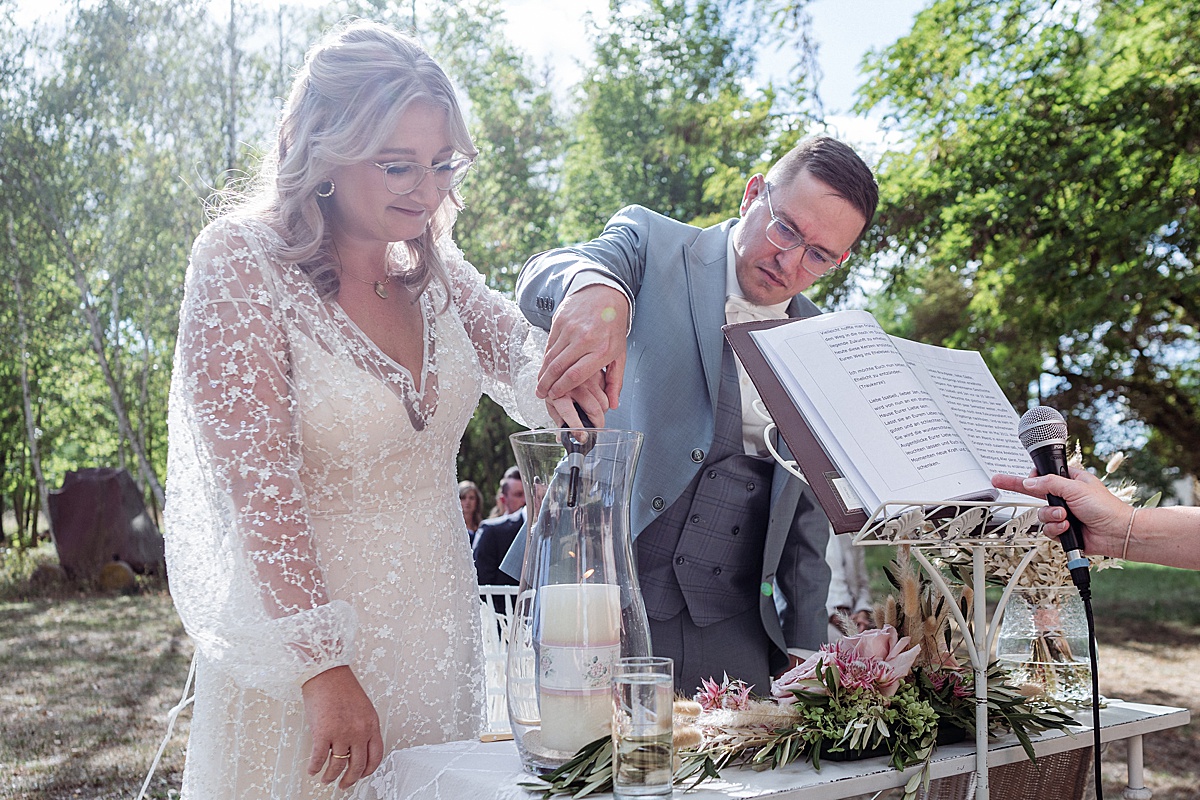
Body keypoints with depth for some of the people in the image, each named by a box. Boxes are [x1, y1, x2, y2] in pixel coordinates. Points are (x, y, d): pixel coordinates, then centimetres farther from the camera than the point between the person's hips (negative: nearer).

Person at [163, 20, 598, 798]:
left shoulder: (431, 260, 1)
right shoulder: (241, 262, -16)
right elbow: (259, 486, -21)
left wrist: (555, 368, -29)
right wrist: (324, 667, -24)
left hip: (438, 622, 6)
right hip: (302, 639, -5)